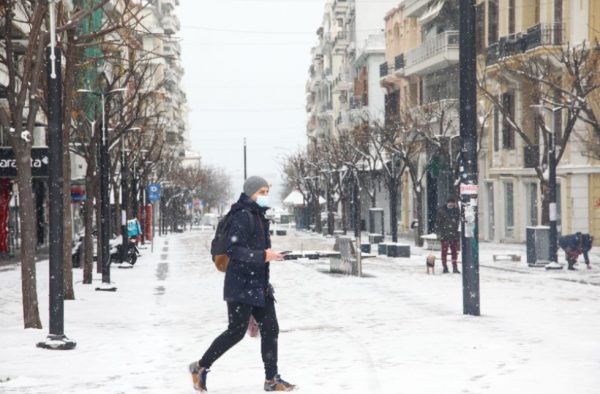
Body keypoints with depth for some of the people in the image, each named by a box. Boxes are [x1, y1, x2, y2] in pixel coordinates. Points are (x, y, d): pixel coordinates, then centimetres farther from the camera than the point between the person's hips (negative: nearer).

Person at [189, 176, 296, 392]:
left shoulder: (258, 216, 15)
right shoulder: (243, 216, -15)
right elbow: (233, 249, -22)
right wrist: (263, 256, -27)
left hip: (259, 285, 9)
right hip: (241, 285, -9)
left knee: (270, 329, 5)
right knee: (236, 331, -4)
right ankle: (201, 367, 13)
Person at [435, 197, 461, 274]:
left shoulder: (456, 210, 7)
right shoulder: (441, 210, -2)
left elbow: (459, 221, 12)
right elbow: (437, 222, -2)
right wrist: (438, 233, -7)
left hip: (454, 235, 3)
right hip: (444, 235, -3)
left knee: (455, 251, 3)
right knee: (444, 251, 1)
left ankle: (455, 267, 8)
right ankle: (445, 268, 8)